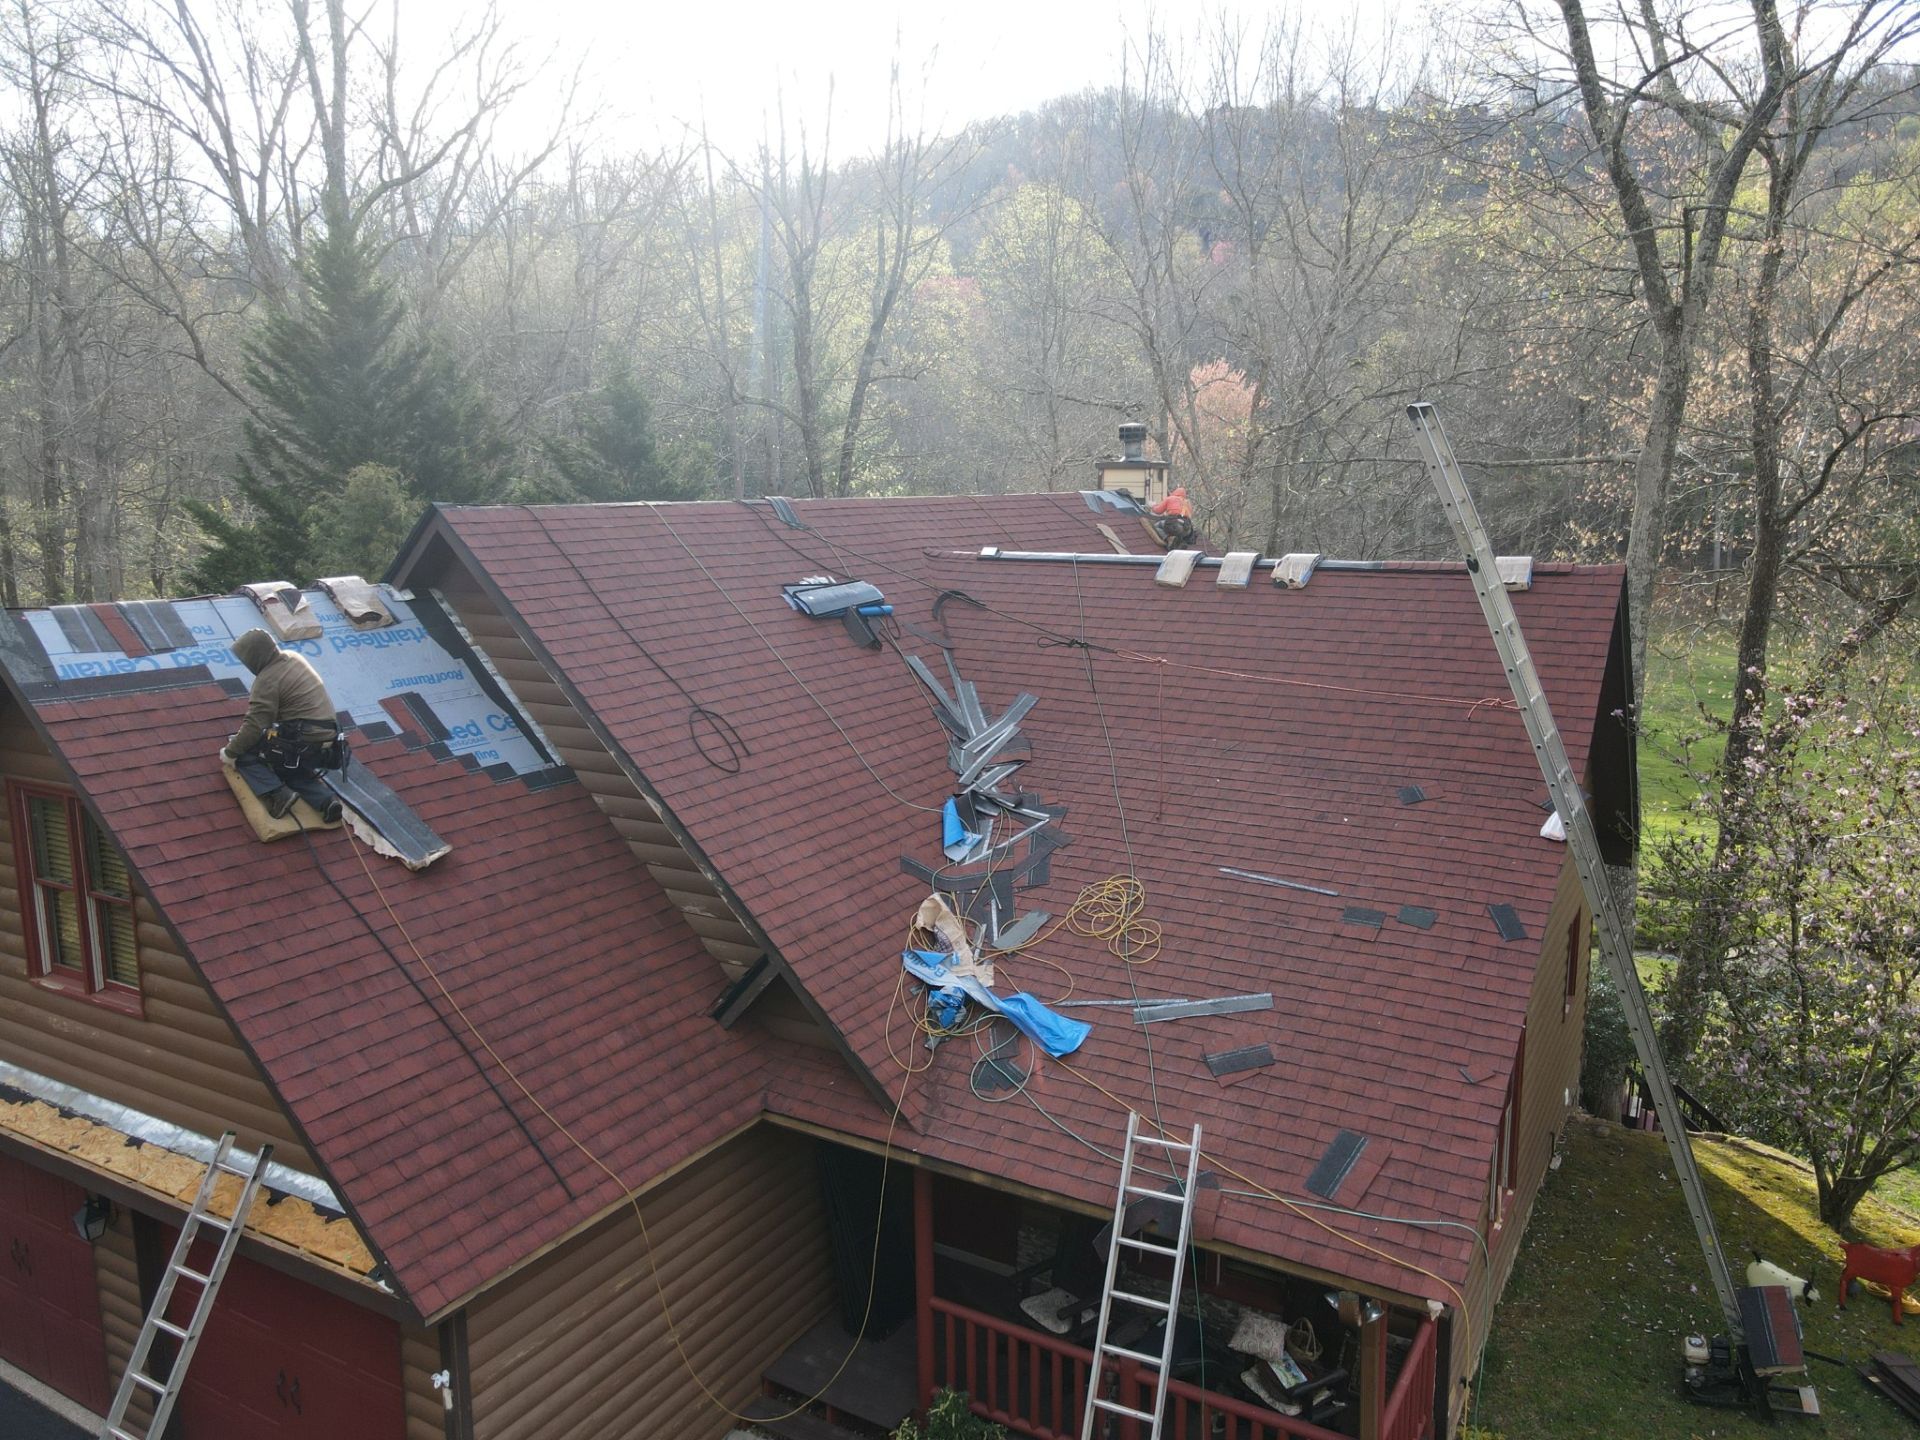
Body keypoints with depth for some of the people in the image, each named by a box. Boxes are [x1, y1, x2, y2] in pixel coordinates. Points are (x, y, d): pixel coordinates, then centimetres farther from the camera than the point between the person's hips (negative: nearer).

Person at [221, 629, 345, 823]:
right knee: (291, 772, 29)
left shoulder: (267, 679, -14)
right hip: (326, 741, 8)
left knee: (244, 752, 4)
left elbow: (255, 725, -14)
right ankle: (325, 799, 5)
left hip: (301, 743, -8)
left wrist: (230, 752, -3)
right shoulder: (293, 658, 11)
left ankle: (277, 794, -14)